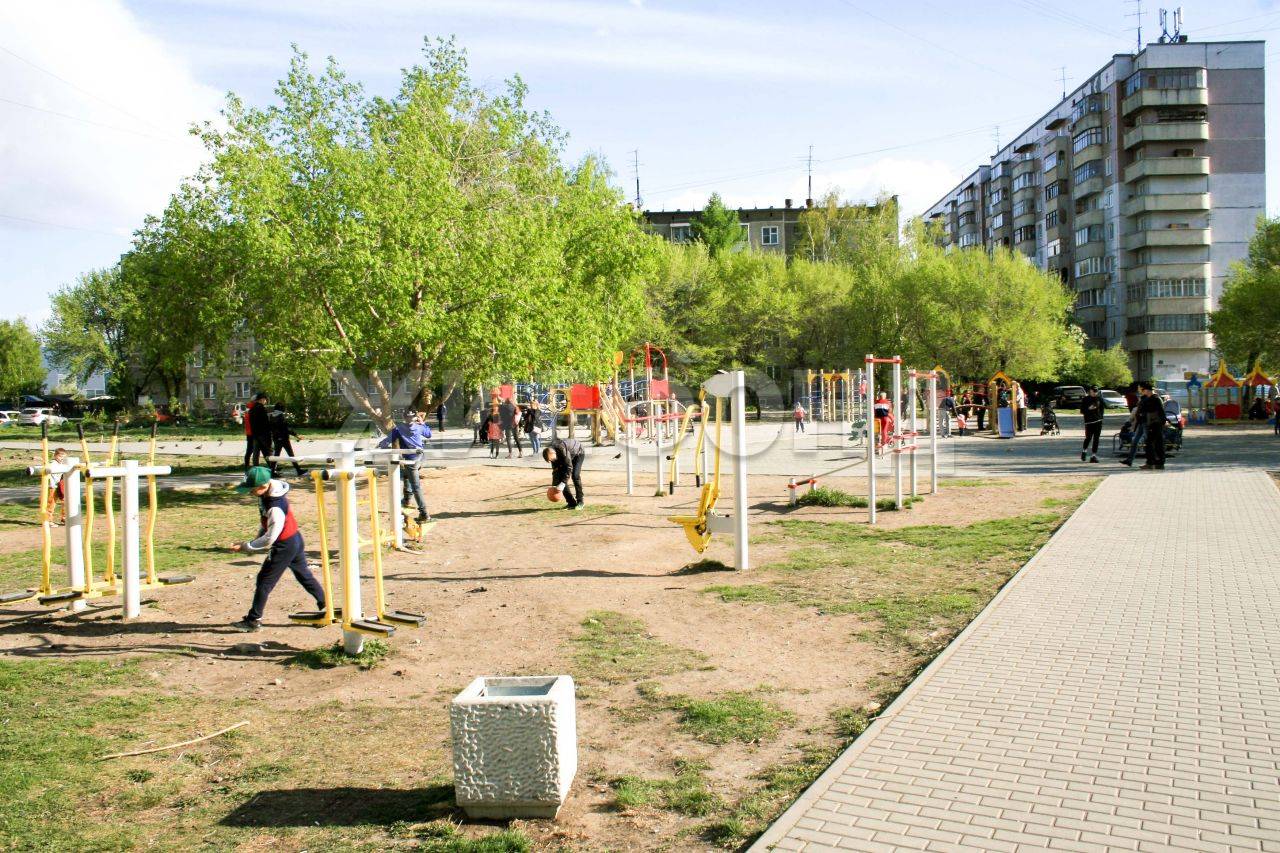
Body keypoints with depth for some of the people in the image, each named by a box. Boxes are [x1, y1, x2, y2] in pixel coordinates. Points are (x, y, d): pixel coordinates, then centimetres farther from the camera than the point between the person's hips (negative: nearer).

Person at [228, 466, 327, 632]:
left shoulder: (275, 507, -32)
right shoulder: (266, 494, -4)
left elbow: (270, 539, -26)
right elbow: (264, 519, 14)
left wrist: (244, 546, -20)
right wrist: (259, 537, 9)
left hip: (285, 546, -10)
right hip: (295, 540, 10)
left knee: (264, 581, 0)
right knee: (305, 576, 18)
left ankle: (253, 621, 10)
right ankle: (326, 607, 25)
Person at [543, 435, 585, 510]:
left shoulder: (562, 449, -42)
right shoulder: (551, 452, -20)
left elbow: (569, 467, -41)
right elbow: (555, 469, -8)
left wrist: (563, 483, -43)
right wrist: (554, 485, -13)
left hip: (578, 453, -7)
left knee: (575, 476, -23)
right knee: (561, 476, -8)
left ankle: (580, 502, -10)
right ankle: (571, 503, -2)